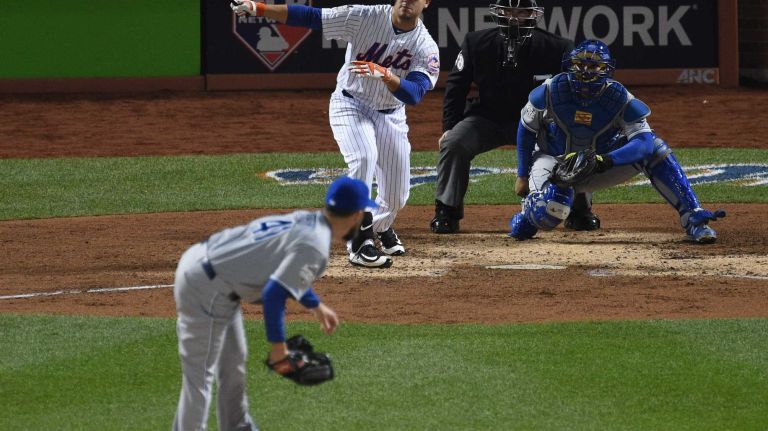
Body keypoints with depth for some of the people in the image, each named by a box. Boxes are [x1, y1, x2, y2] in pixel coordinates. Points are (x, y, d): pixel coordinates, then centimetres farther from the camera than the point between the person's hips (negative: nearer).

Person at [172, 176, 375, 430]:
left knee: (233, 364, 25)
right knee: (200, 378, -6)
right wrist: (278, 347, -23)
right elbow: (274, 293, -29)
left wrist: (315, 305, 37)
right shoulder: (315, 247, -20)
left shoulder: (304, 220, 9)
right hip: (207, 291, -10)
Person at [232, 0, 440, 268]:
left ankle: (380, 228, 41)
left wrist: (383, 74, -47)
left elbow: (414, 94, -29)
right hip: (350, 105, -3)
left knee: (397, 196, 5)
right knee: (363, 158, -31)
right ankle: (360, 243, -25)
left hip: (390, 115, 3)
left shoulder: (426, 48, -17)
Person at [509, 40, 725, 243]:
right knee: (551, 209, -37)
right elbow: (526, 129, -2)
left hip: (599, 169, 2)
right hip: (554, 161, -2)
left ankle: (693, 218, -21)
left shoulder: (618, 98, -19)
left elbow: (645, 141, -31)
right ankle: (524, 220, 1)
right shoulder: (551, 91, -18)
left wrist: (606, 160, -45)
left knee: (655, 148, -20)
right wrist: (523, 175, -1)